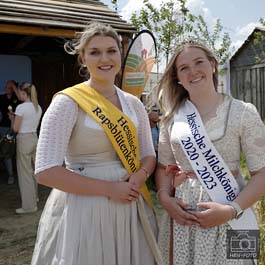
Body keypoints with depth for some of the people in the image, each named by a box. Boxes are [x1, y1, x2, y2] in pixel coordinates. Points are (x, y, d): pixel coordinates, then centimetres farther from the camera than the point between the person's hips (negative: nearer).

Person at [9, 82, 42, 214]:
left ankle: (29, 205, 5)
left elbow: (15, 129, -12)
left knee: (25, 172, 0)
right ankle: (34, 196, 35)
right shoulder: (38, 107, 6)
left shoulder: (21, 107, -15)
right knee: (32, 170, 20)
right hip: (34, 138, 7)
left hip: (24, 140, -7)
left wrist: (12, 118, 6)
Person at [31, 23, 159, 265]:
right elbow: (46, 172, -16)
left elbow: (148, 154, 13)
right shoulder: (67, 103, -11)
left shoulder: (133, 104, 5)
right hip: (83, 208, -5)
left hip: (130, 206, 5)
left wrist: (141, 175, -10)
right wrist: (109, 188, -18)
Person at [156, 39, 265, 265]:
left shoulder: (243, 112, -7)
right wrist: (165, 198, -8)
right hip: (181, 214, 3)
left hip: (227, 218, -3)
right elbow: (164, 166, 9)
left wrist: (231, 210, -18)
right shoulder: (173, 116, 3)